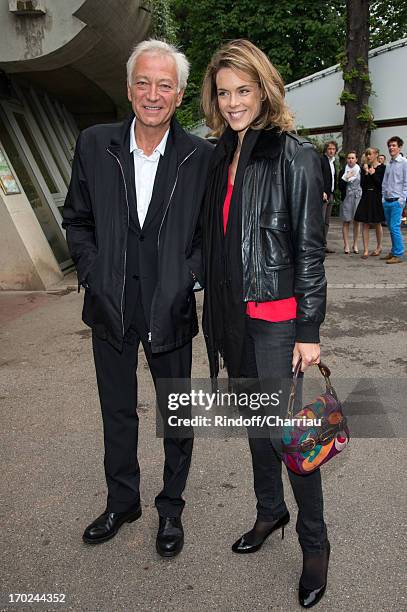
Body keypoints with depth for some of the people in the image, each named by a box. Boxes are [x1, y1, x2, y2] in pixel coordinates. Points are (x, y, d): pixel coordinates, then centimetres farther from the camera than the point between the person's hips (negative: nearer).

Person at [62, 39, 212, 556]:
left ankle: (171, 508, 36)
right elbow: (76, 219, 6)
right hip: (110, 308, 2)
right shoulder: (94, 145, -2)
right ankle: (122, 501, 40)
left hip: (170, 311, -2)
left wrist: (186, 279, -11)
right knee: (117, 412, 18)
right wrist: (93, 276, -4)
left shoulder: (202, 156, -7)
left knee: (177, 415, 14)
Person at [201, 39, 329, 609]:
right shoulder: (220, 157, 10)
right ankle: (270, 511, 38)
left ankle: (314, 543, 20)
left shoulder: (294, 155, -8)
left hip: (277, 315, -6)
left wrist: (309, 331, -13)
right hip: (231, 315, 6)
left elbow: (310, 248, -10)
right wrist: (214, 314, 15)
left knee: (285, 429, -1)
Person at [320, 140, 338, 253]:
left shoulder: (333, 162, 18)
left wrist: (332, 193, 13)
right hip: (323, 195, -9)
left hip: (330, 195, 9)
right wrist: (322, 192, -20)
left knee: (327, 222, 9)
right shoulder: (321, 160, -8)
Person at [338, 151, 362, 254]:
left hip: (358, 198, 1)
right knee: (346, 222, 0)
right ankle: (346, 245, 4)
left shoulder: (360, 171, 5)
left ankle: (355, 245, 13)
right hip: (346, 199, -1)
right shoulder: (343, 171, 3)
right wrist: (345, 178, -14)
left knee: (356, 222, 5)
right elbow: (340, 187, -1)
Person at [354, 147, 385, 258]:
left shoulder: (382, 168, -4)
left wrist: (373, 174, -14)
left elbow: (382, 184, -10)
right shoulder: (365, 167, 8)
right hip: (366, 198, 3)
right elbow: (362, 184, 2)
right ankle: (366, 250, -1)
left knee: (377, 224, 10)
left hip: (377, 198, -3)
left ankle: (379, 247, 28)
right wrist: (366, 173, -9)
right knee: (365, 225, -1)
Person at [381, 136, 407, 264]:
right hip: (387, 201, 7)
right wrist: (384, 198, 12)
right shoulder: (389, 164, 15)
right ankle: (394, 252, 19)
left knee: (395, 227, -11)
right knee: (391, 228, 10)